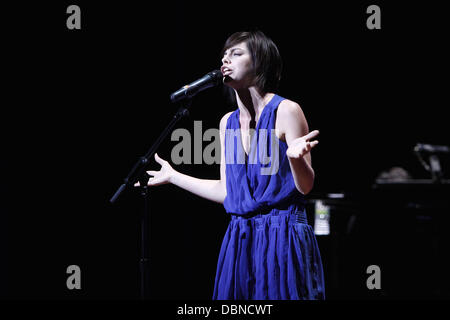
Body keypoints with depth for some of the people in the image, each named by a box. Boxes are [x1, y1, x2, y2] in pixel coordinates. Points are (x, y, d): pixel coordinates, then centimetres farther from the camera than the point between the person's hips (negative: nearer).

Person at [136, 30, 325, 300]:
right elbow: (226, 191, 14)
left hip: (283, 238, -6)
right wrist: (173, 176, 21)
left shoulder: (285, 111, -7)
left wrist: (296, 157, -29)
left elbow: (305, 186, -9)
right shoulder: (228, 122, 12)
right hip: (240, 241, 6)